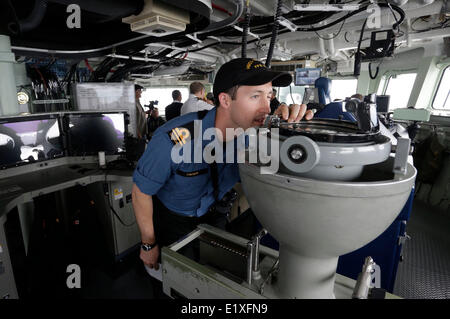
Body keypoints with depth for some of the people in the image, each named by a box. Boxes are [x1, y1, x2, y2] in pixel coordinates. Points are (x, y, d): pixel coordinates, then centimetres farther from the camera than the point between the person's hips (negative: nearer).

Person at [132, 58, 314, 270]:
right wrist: (149, 244, -9)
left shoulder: (251, 132, -22)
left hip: (211, 214, 4)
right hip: (171, 219, -3)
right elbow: (141, 191, -22)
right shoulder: (174, 140, -37)